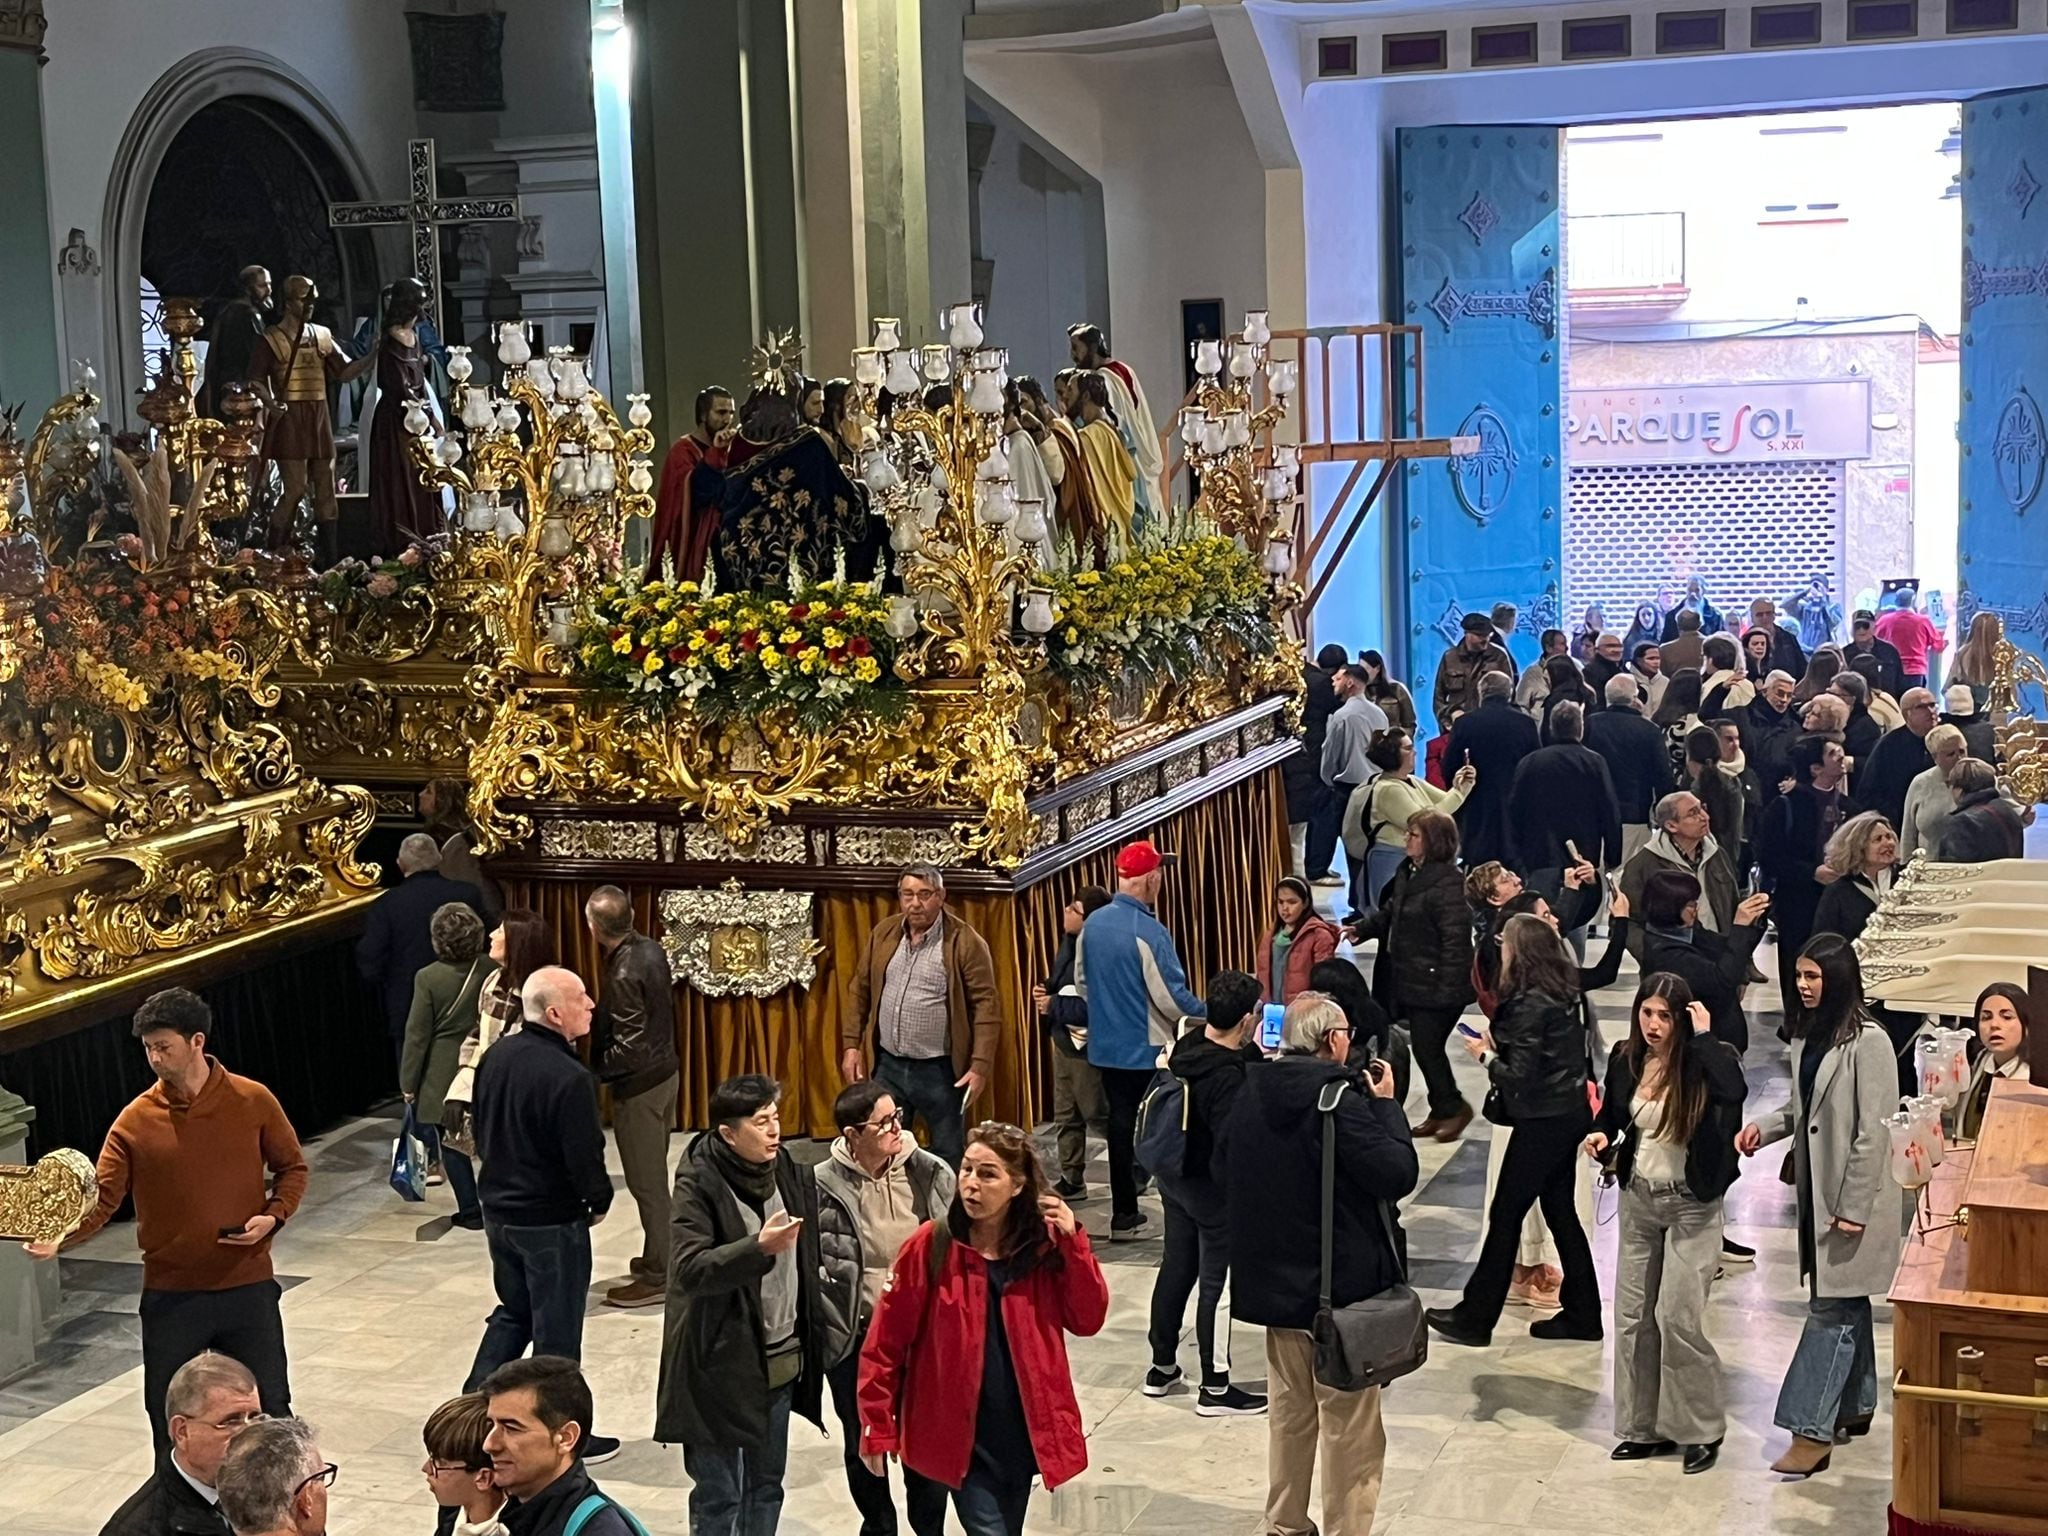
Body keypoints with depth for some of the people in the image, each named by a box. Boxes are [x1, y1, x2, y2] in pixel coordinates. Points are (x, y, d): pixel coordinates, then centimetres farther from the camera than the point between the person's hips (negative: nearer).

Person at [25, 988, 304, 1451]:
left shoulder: (253, 1101, -5)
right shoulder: (135, 1120, -5)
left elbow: (292, 1167, 6)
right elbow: (102, 1197, -10)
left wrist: (273, 1216, -12)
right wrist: (60, 1238, -28)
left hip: (247, 1286, -1)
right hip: (169, 1295, 1)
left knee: (270, 1412, 9)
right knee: (168, 1421, 11)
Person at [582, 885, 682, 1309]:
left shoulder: (624, 974, -25)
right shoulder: (651, 948, 1)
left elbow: (631, 1045, -25)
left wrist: (595, 1071, -11)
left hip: (639, 1086, -9)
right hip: (665, 1071, 9)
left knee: (647, 1182, 1)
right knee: (654, 1175, 20)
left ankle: (657, 1277, 9)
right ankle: (660, 1257, 32)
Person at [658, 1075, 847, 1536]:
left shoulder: (789, 1173, 3)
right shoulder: (699, 1185, -15)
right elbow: (689, 1269, -24)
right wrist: (760, 1247, -32)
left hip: (781, 1360, 6)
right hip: (720, 1364, -6)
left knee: (766, 1485, 17)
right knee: (718, 1493, 4)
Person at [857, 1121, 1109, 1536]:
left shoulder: (1044, 1245, -2)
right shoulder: (931, 1246, -11)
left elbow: (1088, 1321, -5)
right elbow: (886, 1341, -7)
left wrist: (1072, 1242, -15)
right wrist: (877, 1427, -5)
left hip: (1023, 1430, 3)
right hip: (958, 1433, -3)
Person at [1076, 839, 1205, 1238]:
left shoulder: (1093, 924, 0)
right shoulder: (1148, 931, -21)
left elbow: (1081, 980, 12)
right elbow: (1171, 996, -18)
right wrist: (1204, 1013, -3)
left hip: (1106, 1045, 7)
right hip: (1147, 1048, -7)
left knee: (1120, 1122, 13)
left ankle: (1124, 1213, 19)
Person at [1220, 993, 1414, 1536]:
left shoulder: (1251, 1093, 2)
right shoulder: (1338, 1099, -21)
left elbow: (1225, 1166, 15)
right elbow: (1399, 1175, -20)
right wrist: (1387, 1105, -10)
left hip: (1273, 1278, 7)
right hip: (1341, 1285, -7)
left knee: (1289, 1410, 21)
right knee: (1349, 1426, 5)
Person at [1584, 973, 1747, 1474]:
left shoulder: (1704, 1061, -15)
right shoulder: (1626, 1060, 0)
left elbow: (1735, 1091, -38)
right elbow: (1611, 1114, 16)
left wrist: (1704, 1036, -29)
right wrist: (1601, 1135, -6)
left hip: (1691, 1207, -6)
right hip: (1638, 1200, 6)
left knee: (1677, 1317, -8)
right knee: (1632, 1315, 9)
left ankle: (1702, 1428, 11)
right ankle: (1644, 1427, 22)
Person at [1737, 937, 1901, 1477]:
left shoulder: (1867, 1042, -18)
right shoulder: (1806, 1033, 7)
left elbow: (1873, 1132, -18)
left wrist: (1854, 1206, -18)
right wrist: (1764, 1127, -2)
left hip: (1854, 1195, -8)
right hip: (1817, 1189, 8)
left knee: (1831, 1309, -7)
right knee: (1846, 1304, 18)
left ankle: (1812, 1431, -6)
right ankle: (1856, 1406, 30)